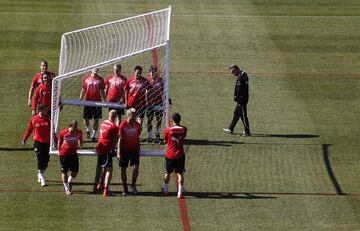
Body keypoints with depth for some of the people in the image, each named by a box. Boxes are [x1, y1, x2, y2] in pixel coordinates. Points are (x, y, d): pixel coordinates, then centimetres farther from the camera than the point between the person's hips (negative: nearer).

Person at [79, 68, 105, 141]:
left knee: (96, 119, -1)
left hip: (97, 101, 0)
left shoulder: (100, 80, 5)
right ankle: (88, 129, 30)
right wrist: (80, 100, 7)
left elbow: (102, 91, 9)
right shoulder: (86, 78, 6)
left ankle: (93, 135, 5)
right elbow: (83, 90, 11)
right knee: (86, 118, 0)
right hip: (88, 101, 0)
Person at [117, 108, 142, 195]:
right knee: (123, 169, 2)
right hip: (124, 150, -2)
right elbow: (120, 139, -7)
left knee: (136, 166, -14)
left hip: (134, 149, 2)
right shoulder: (123, 125, -9)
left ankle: (133, 184, 6)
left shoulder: (137, 125, 1)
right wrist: (119, 152, -9)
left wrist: (138, 148, 16)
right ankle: (125, 188, 14)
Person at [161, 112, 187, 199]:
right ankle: (180, 192, -9)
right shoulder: (184, 129, -7)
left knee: (167, 173, 18)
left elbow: (165, 141, 3)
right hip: (180, 155, 0)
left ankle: (165, 190, 32)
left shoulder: (168, 130, -12)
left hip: (169, 155, 0)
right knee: (180, 174, 2)